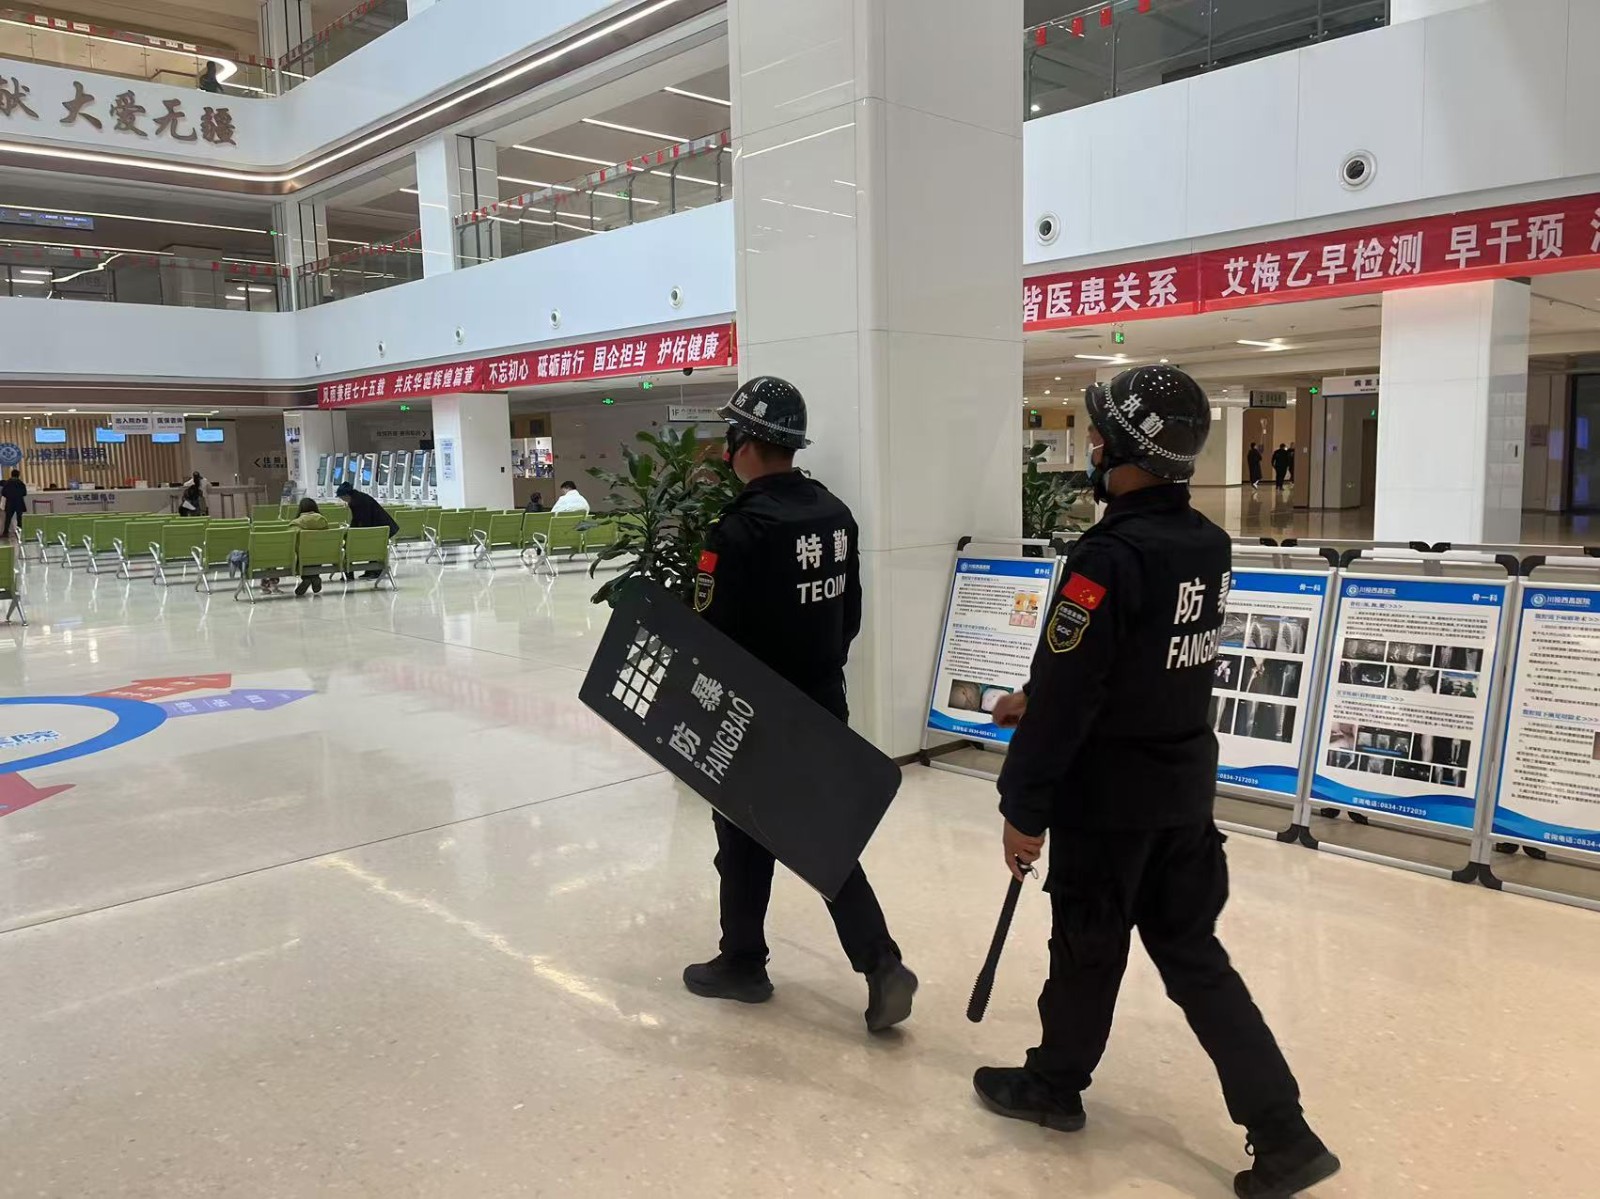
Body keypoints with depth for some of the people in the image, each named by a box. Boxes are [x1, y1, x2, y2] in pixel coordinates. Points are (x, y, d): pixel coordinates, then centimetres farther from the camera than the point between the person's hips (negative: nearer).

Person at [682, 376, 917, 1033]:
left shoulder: (741, 529, -21)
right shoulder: (835, 514, 3)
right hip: (824, 706, 7)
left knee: (745, 838, 12)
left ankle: (742, 964, 28)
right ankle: (881, 964, 8)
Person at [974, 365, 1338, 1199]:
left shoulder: (1111, 555, -24)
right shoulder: (1208, 546, 3)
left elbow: (1067, 690, -23)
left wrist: (1025, 806, -13)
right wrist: (1036, 705, 18)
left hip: (1109, 794, -7)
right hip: (1185, 783, 7)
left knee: (1088, 947, 13)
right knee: (1192, 952, 16)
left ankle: (1053, 1084, 36)